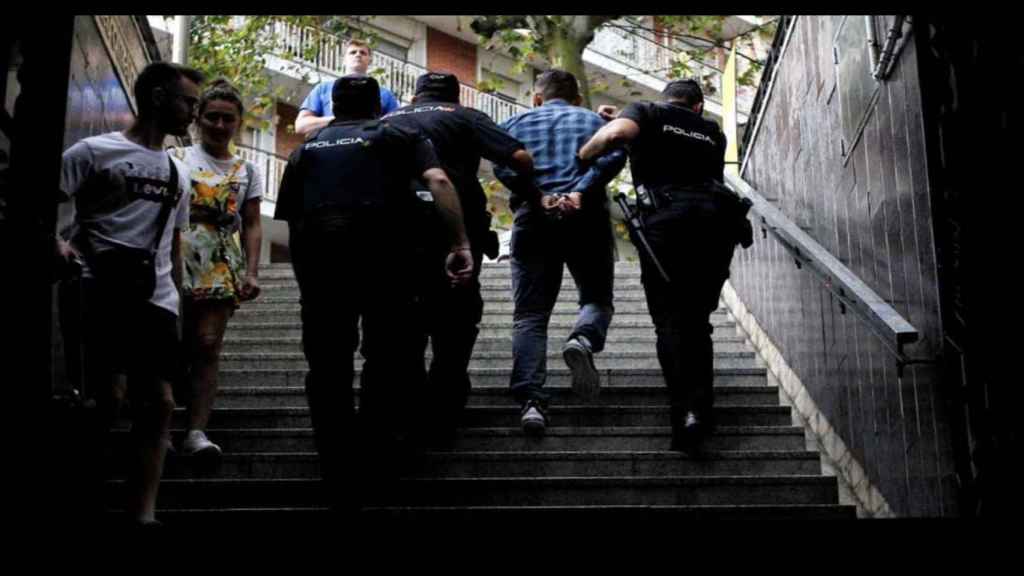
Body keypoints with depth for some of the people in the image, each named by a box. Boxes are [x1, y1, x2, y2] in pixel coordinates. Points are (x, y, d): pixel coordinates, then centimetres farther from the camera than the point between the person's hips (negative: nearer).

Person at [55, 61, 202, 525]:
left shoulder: (179, 172, 21)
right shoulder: (94, 151, 2)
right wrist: (59, 245, -21)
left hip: (156, 299, 6)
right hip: (103, 292, -6)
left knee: (159, 401, -3)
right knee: (110, 396, -16)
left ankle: (142, 515, -1)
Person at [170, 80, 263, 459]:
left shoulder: (246, 171, 13)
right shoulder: (177, 159, 9)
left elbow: (252, 225, 11)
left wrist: (252, 272, 0)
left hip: (222, 270, 1)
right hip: (177, 263, -1)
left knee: (208, 346, -6)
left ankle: (197, 431, -11)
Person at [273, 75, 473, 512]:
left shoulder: (307, 147, 26)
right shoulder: (398, 135, 17)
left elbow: (288, 214, 20)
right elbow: (438, 181, 0)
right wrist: (460, 244, -3)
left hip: (313, 248, 3)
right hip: (380, 243, -3)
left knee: (327, 366, 9)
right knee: (389, 356, 10)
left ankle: (341, 485, 12)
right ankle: (373, 456, 4)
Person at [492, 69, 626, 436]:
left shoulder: (516, 123, 20)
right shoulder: (594, 120, 19)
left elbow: (503, 165, -1)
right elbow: (614, 156, -3)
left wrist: (539, 197, -8)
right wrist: (580, 191, -11)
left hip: (533, 219, 0)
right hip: (587, 218, 0)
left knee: (530, 316, 1)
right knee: (597, 299, 15)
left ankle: (531, 401, -13)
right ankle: (583, 340, -18)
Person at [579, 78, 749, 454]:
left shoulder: (647, 112, 14)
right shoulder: (712, 133, 28)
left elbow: (617, 132, -6)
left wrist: (578, 160, 6)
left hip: (667, 218, -3)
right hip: (717, 216, 4)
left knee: (670, 320, -1)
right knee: (697, 321, 12)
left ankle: (686, 411, -15)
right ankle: (702, 406, -1)